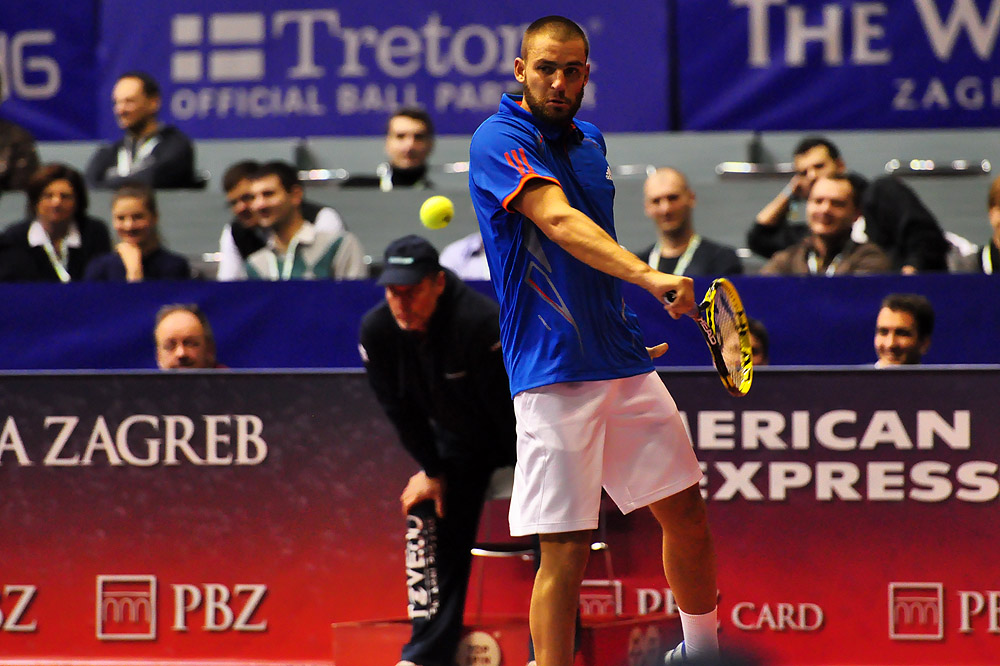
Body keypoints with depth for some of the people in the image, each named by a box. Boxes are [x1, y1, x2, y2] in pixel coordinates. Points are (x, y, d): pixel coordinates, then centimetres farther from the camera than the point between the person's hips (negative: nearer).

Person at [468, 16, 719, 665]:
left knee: (687, 514, 13)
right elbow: (558, 222, -27)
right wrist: (649, 276, -40)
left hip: (626, 364, 7)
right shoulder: (499, 139, -11)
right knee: (566, 550, -10)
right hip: (553, 376, -7)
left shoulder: (591, 141, 13)